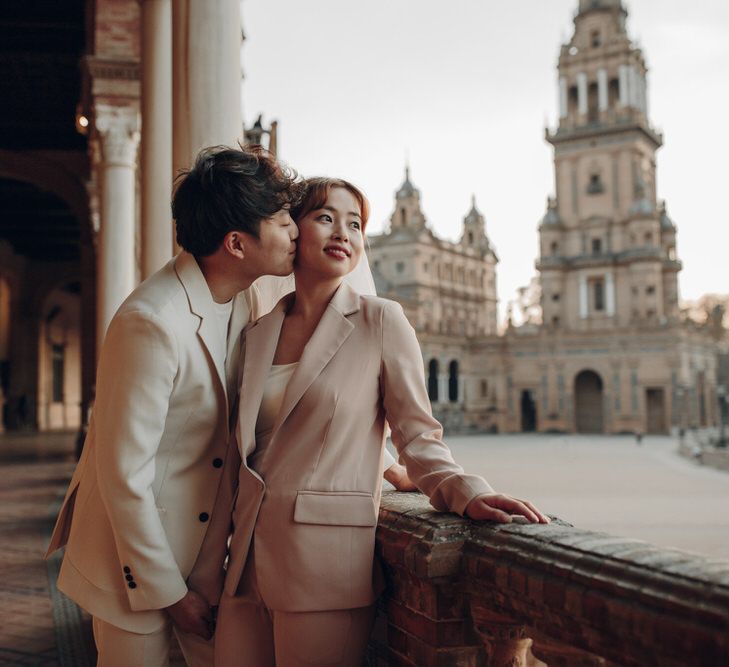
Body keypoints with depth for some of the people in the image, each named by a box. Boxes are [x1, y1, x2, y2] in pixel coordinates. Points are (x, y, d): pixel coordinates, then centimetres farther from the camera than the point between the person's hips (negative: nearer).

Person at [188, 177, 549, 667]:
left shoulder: (382, 322, -1)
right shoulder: (257, 335, 11)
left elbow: (417, 436, 1)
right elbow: (237, 461, 12)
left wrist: (467, 493, -19)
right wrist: (207, 577, 12)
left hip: (327, 567, -4)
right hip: (249, 565, 4)